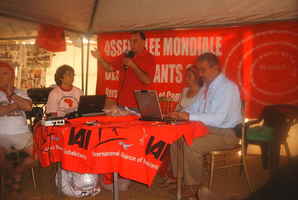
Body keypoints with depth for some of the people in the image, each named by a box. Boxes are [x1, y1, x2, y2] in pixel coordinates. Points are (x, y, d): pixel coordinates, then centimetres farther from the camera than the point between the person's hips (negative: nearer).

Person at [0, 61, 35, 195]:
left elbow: (28, 107, -7)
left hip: (22, 133, 3)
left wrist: (11, 94, -6)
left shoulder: (20, 93, 13)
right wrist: (17, 104, -3)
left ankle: (17, 171, 16)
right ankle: (11, 171, 11)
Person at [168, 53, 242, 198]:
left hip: (225, 133, -9)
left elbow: (218, 119, -27)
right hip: (208, 129, 9)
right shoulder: (206, 86, 10)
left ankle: (193, 186, -6)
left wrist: (190, 116, -28)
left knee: (190, 145, -26)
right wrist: (180, 114, -4)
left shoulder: (228, 87, -18)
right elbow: (194, 108, 17)